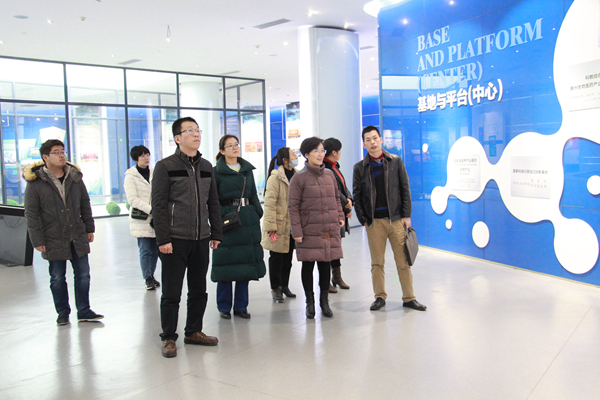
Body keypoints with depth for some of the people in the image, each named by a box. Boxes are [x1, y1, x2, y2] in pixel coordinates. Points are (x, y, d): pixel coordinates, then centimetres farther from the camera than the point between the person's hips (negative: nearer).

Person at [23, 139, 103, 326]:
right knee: (57, 278, 7)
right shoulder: (35, 182, -5)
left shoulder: (75, 177, 7)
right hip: (53, 240, -3)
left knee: (83, 274, 5)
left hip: (78, 238, 3)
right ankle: (62, 312, 22)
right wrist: (37, 240, -9)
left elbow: (85, 205, 14)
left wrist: (89, 228, 11)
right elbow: (31, 214, -5)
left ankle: (84, 311, 17)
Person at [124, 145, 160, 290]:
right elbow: (132, 199, -10)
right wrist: (150, 209, -18)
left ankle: (151, 275, 22)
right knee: (145, 250, -4)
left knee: (155, 250, 7)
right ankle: (147, 278, 7)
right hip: (141, 220, -4)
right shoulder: (131, 176, -2)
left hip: (156, 218, 4)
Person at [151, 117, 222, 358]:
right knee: (171, 293, 3)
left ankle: (194, 331, 28)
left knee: (199, 290, 13)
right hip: (174, 240, -5)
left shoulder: (206, 167, 12)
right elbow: (159, 205, -8)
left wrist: (216, 233, 11)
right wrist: (162, 239, -13)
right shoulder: (165, 166, -4)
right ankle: (169, 338, 16)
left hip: (201, 239, 5)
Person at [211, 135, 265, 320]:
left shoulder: (247, 169, 14)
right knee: (226, 264, 0)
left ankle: (241, 306, 18)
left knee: (246, 263, 7)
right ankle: (224, 307, 14)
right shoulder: (217, 172, -2)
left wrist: (257, 214, 8)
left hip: (248, 220, 5)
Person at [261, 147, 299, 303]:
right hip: (279, 225, -6)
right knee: (276, 257, 5)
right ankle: (275, 288, 18)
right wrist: (271, 226, -20)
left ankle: (285, 286, 29)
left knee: (288, 257, 15)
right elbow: (270, 203, -16)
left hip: (292, 225, 6)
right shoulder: (275, 177, -12)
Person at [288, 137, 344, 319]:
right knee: (308, 265, 5)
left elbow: (336, 198, 22)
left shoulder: (329, 174, 10)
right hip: (309, 230, -4)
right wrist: (296, 231, -10)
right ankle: (310, 302, 19)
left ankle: (324, 301, 22)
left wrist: (340, 216, 9)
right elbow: (293, 207, -6)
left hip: (330, 229, 4)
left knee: (326, 264, 9)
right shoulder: (299, 178, -4)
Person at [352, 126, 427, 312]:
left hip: (396, 219, 0)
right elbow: (357, 196, 6)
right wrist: (363, 220, 0)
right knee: (377, 262, 6)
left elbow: (405, 190, 5)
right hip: (374, 221, 0)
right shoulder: (360, 167, 4)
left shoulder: (396, 161, 5)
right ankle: (380, 297, 18)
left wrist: (406, 215, -1)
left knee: (403, 260, 4)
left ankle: (409, 298, 15)